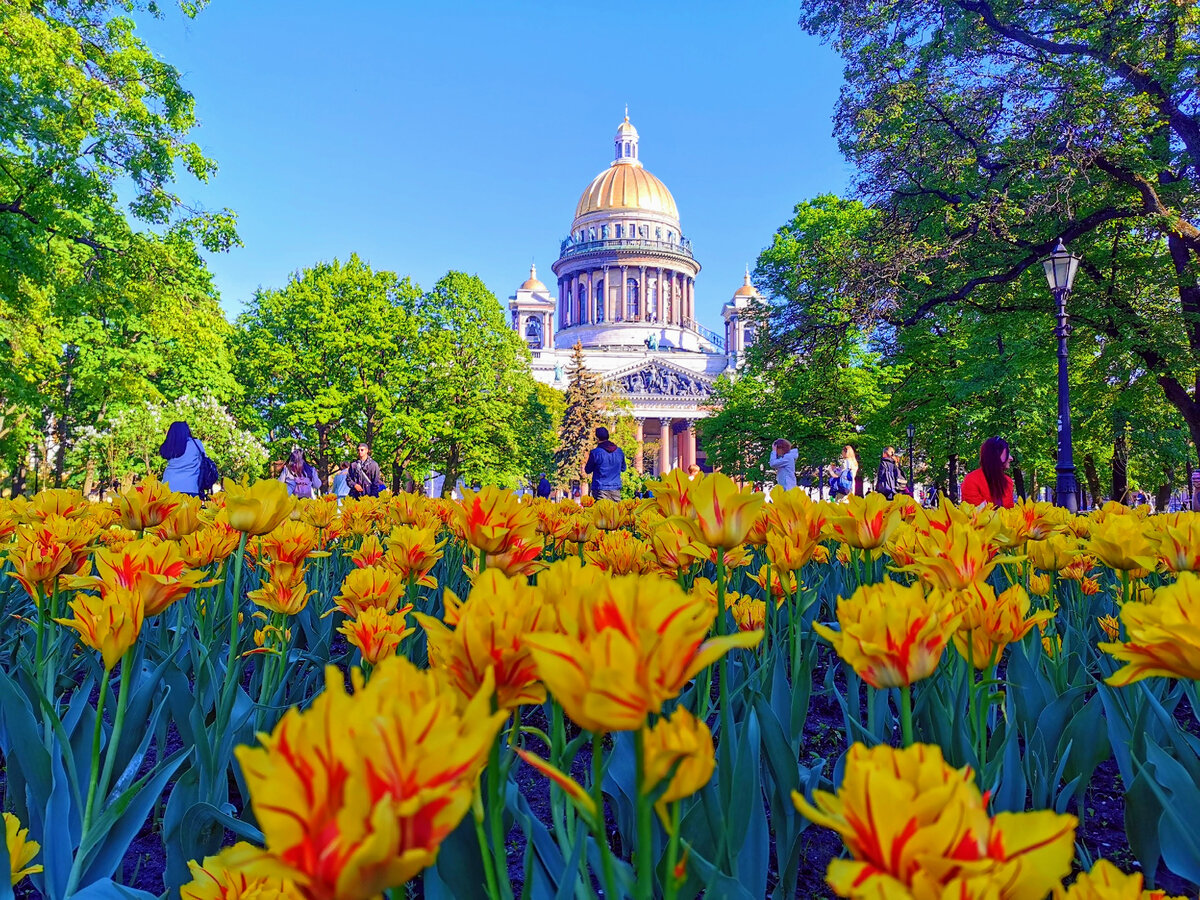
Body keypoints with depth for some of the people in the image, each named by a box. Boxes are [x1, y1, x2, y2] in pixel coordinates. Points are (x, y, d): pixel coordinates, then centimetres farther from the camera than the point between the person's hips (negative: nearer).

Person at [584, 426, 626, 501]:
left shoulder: (595, 452, -10)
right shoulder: (619, 451, 5)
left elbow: (588, 471, 2)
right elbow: (623, 468, 17)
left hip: (601, 490, -4)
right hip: (616, 489, 4)